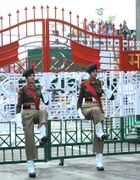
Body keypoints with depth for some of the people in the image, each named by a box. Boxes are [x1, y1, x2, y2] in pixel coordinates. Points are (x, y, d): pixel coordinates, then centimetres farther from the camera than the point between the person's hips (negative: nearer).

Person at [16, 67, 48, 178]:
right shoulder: (23, 89, 3)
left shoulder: (38, 89, 14)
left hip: (37, 112, 3)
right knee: (29, 138, -13)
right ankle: (31, 166, -9)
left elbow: (45, 102, 17)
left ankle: (43, 136, -56)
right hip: (27, 113, -3)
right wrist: (18, 116, -8)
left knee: (44, 112, -35)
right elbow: (19, 104, 1)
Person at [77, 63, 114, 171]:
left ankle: (99, 162, -8)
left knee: (98, 137, -7)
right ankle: (100, 133, -40)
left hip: (99, 110, 2)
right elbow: (80, 99, 6)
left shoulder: (100, 84, 8)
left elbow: (111, 97, 4)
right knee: (96, 110, -40)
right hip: (87, 109, -2)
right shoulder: (84, 84, 3)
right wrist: (79, 110, -4)